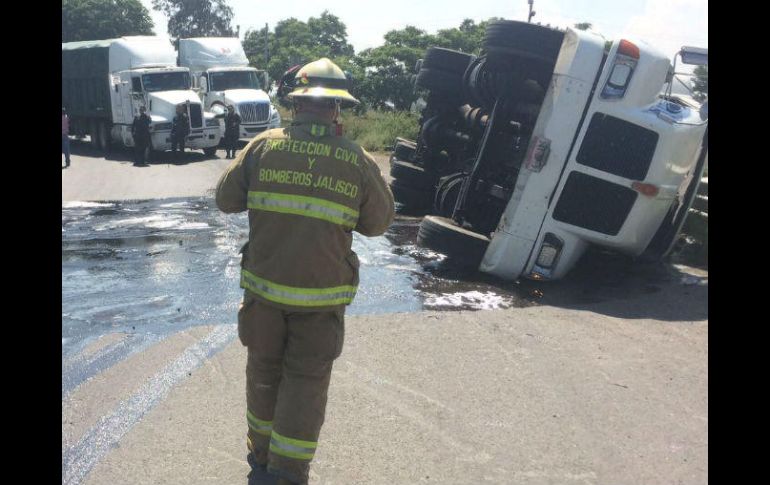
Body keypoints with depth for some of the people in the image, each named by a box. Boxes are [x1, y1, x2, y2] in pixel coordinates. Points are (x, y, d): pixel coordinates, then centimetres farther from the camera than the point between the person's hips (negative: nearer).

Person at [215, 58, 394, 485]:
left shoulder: (263, 146, -5)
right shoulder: (359, 161, -7)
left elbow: (226, 199, 4)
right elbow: (378, 222, 4)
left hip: (264, 285, 2)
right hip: (321, 293, -2)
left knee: (264, 369, 21)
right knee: (306, 380, 12)